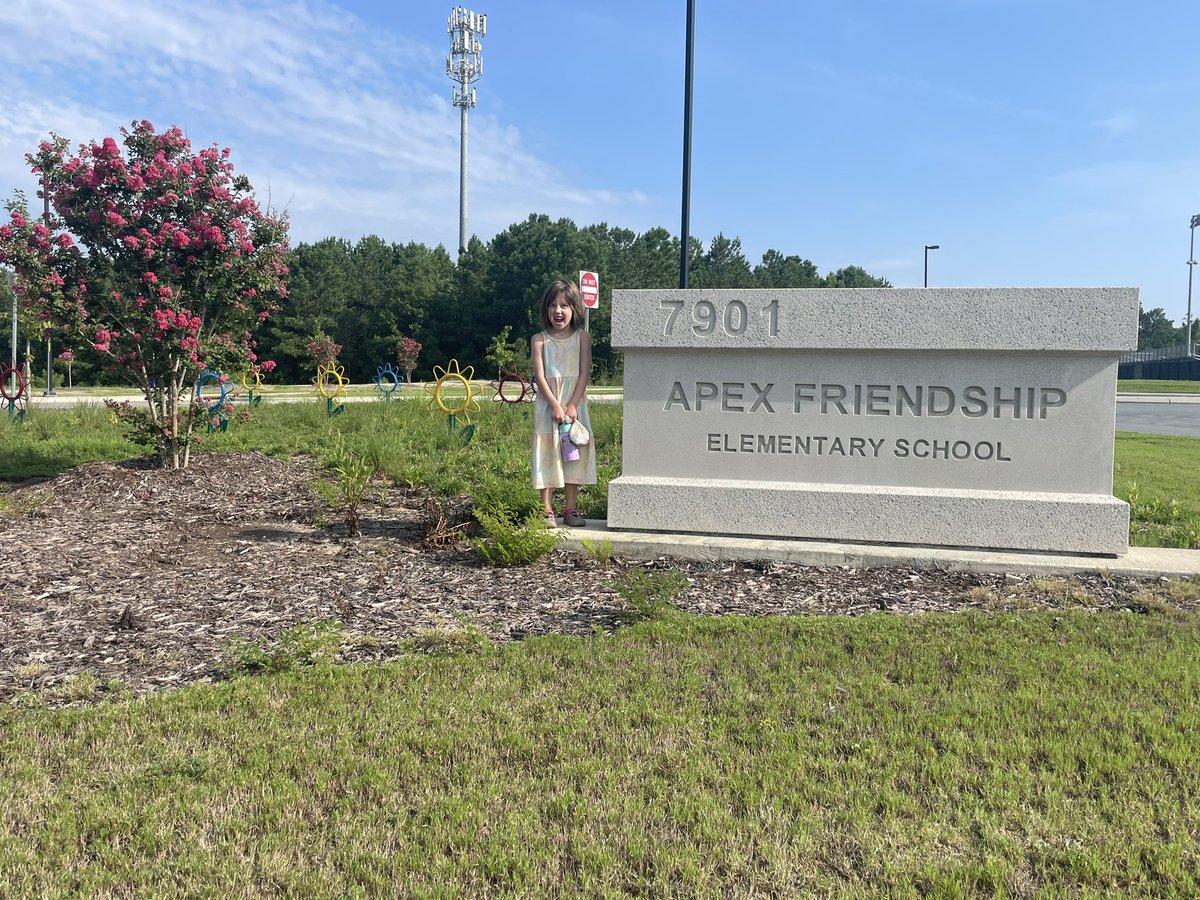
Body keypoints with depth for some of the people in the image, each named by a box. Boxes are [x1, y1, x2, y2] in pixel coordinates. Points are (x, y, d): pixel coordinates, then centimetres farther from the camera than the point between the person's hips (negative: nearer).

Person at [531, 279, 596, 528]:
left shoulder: (582, 337, 2)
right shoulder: (539, 340, 1)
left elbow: (584, 374, -4)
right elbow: (540, 376, -6)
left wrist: (572, 406, -14)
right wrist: (556, 405, -16)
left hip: (575, 403, 1)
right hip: (548, 403, -1)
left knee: (574, 453, 4)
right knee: (547, 453, -2)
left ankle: (570, 509, 12)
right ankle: (547, 511, 4)